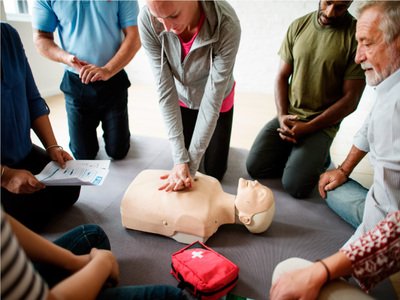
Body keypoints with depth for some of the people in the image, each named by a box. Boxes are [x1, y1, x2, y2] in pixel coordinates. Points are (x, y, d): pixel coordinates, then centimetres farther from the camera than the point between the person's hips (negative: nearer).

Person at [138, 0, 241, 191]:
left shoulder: (227, 25, -37)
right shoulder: (147, 20, -30)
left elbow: (213, 98, -32)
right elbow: (165, 91, -27)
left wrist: (191, 164, -30)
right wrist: (180, 159, -30)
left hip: (218, 101, -1)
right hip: (182, 100, 2)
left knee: (214, 172, 10)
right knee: (182, 165, 13)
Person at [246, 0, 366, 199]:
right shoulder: (299, 26, 3)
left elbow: (350, 99, -9)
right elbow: (282, 76, 7)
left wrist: (308, 127, -15)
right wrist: (282, 116, -8)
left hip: (323, 123, -3)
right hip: (288, 116, 4)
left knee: (294, 186, -15)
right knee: (254, 167, -7)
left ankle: (319, 158, 15)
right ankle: (297, 155, 17)